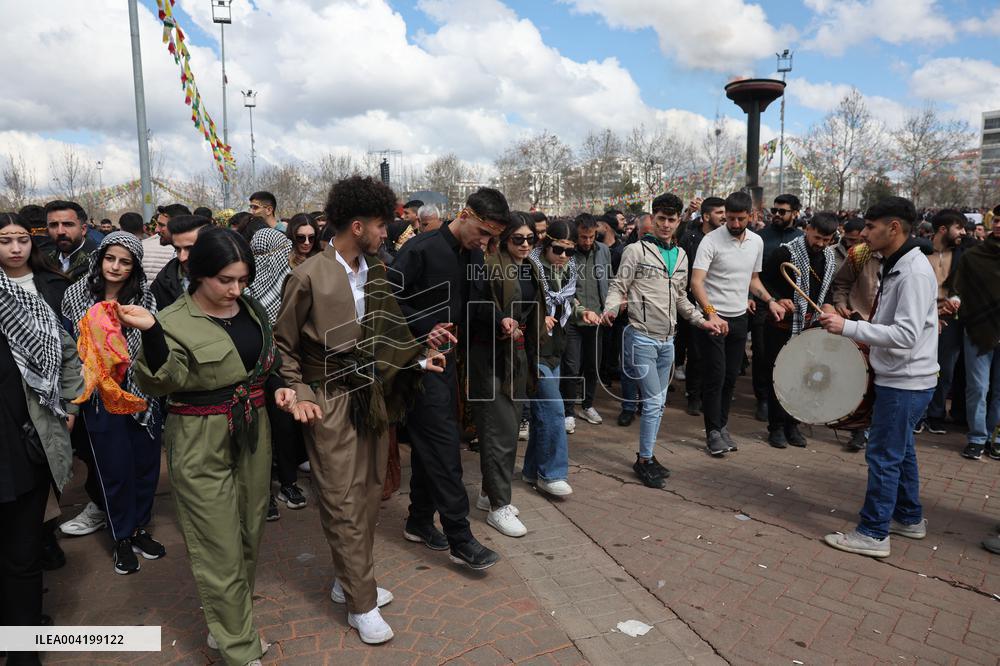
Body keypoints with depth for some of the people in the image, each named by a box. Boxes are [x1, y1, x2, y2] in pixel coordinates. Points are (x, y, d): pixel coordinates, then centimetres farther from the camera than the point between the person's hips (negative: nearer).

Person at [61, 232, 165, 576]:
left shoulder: (144, 298, -3)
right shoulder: (75, 294, -2)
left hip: (140, 390, 1)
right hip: (100, 395, -1)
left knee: (146, 461, 10)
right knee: (115, 467, 6)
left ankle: (139, 528, 31)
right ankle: (121, 538, 25)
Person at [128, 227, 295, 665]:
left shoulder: (250, 308, 6)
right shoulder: (174, 322, -11)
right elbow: (158, 384, -24)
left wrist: (280, 386, 1)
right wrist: (151, 332, -38)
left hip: (253, 434, 6)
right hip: (201, 445, -6)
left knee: (249, 536, 15)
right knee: (221, 548, 2)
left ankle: (227, 624, 37)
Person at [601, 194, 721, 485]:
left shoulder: (681, 256, 13)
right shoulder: (637, 250, -6)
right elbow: (618, 286, -7)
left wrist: (701, 320, 13)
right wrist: (610, 308, -27)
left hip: (667, 340, 7)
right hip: (642, 338, -7)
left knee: (659, 402, 13)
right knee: (654, 401, -7)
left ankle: (647, 455, 27)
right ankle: (644, 460, 9)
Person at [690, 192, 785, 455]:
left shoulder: (757, 242, 7)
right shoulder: (711, 240, -13)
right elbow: (696, 282, -21)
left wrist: (770, 300, 2)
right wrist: (711, 314, -33)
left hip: (739, 318, 6)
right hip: (713, 317, -5)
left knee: (731, 376, 11)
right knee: (715, 375, -4)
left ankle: (722, 425, 24)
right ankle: (713, 431, 8)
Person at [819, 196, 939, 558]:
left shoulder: (914, 272, -21)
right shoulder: (894, 266, 11)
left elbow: (906, 335, -29)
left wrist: (847, 327, -30)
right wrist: (865, 343, 12)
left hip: (905, 382, -10)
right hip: (899, 377, 10)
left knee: (883, 455, -3)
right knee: (900, 450, 20)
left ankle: (873, 534, 8)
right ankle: (909, 518, 36)